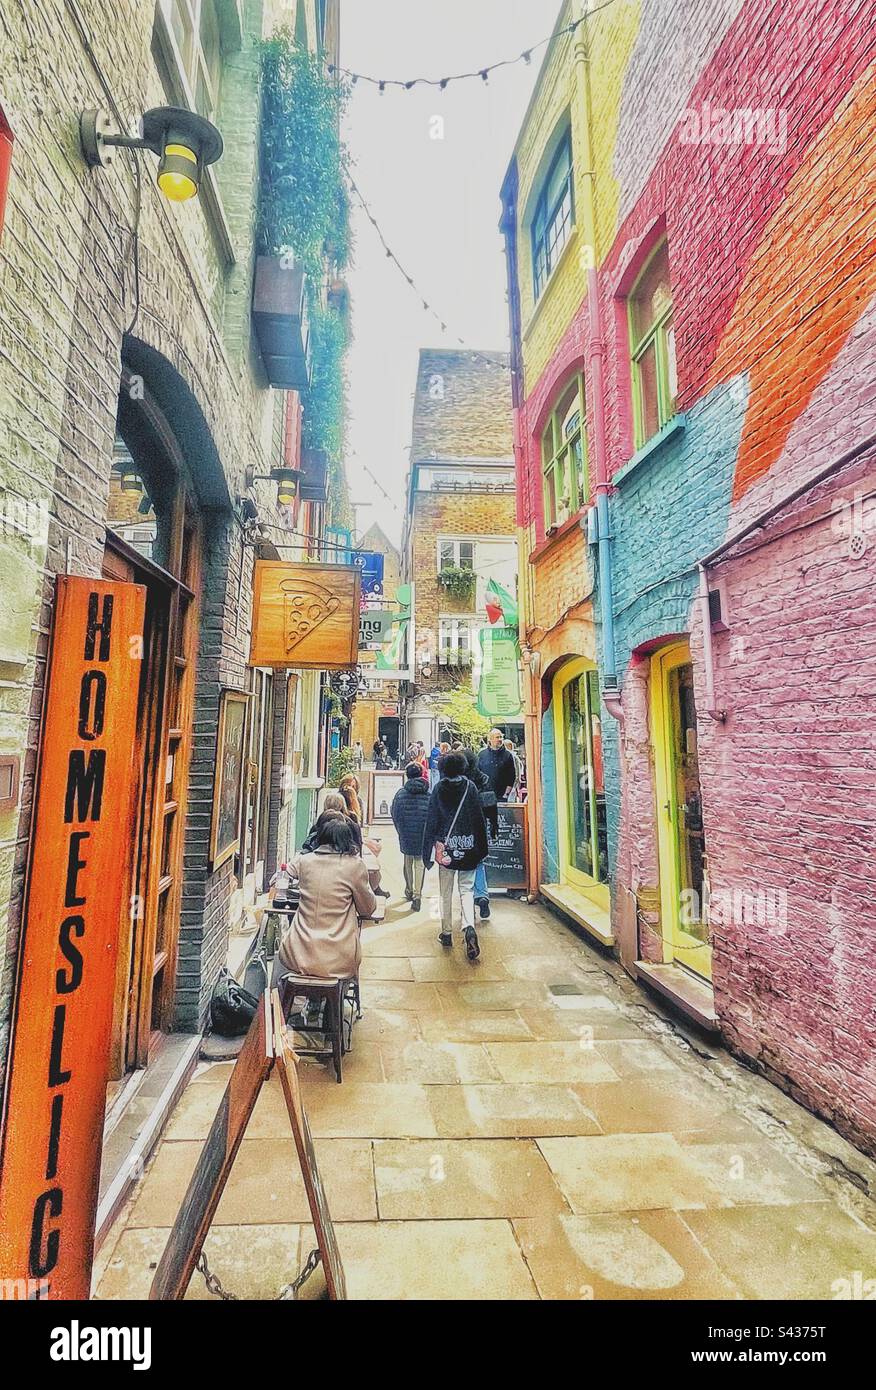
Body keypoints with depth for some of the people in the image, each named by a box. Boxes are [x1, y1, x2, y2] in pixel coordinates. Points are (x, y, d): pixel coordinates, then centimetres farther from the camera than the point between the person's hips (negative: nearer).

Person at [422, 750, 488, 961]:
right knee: (466, 889, 8)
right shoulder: (470, 787, -2)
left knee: (445, 892, 13)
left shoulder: (439, 789, -3)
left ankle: (446, 933, 20)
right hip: (468, 847, 0)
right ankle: (469, 926, -15)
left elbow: (432, 820, -3)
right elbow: (479, 818, 0)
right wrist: (481, 847, 9)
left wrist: (429, 849, 2)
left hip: (446, 845, 0)